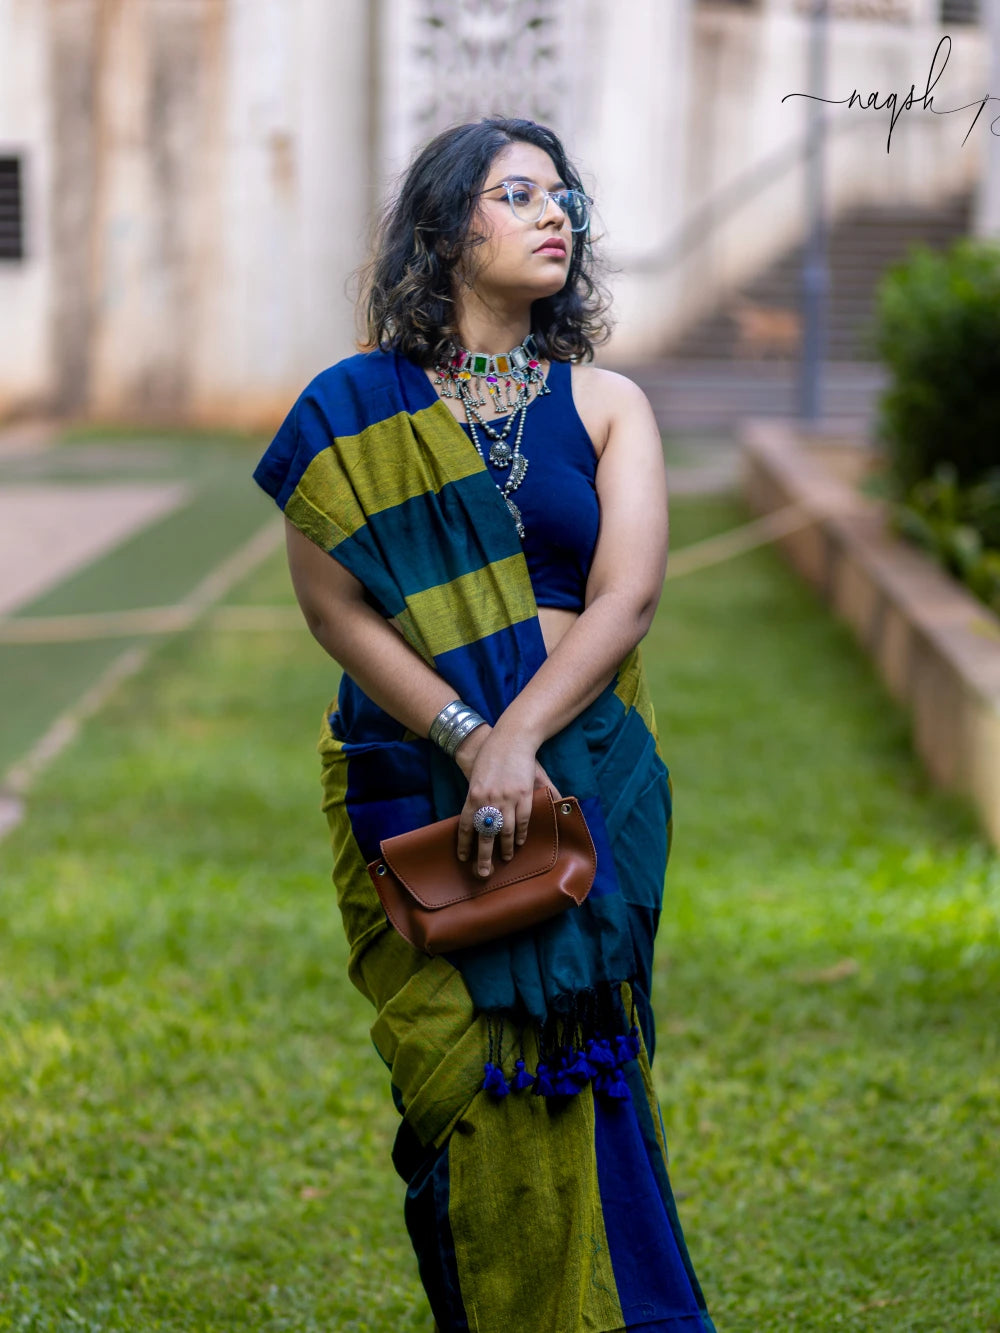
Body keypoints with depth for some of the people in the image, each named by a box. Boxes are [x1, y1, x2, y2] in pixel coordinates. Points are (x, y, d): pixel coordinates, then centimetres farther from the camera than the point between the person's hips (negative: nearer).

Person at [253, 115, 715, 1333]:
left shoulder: (605, 406, 7)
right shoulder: (356, 409, 4)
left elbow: (626, 597, -4)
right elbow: (332, 603, -4)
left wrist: (518, 742, -17)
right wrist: (467, 735, -14)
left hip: (582, 775, 1)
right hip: (410, 775, -1)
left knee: (562, 1067, 1)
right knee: (460, 1073, 0)